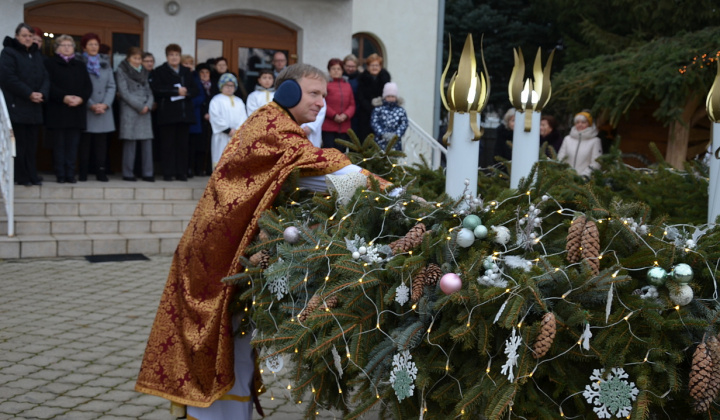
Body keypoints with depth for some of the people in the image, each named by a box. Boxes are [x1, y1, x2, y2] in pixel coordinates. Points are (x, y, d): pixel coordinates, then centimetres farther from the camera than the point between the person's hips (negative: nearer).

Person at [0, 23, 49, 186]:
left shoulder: (36, 54, 18)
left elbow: (45, 77, 12)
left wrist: (42, 93, -8)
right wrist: (29, 94, -16)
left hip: (35, 107, 6)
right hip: (16, 106, -6)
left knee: (32, 144, 7)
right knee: (19, 144, -4)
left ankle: (32, 175, 11)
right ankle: (21, 177, 1)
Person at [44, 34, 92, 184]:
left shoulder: (80, 65, 19)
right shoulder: (50, 63, 6)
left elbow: (88, 86, 10)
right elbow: (49, 85, -6)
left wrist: (81, 98, -9)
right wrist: (63, 97, -18)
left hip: (77, 110, 3)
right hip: (57, 111, -3)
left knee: (73, 144, 1)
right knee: (59, 143, -2)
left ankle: (70, 174, 3)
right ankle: (60, 175, 1)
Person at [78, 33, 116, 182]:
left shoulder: (105, 63, 14)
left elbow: (111, 86, 9)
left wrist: (105, 104, -5)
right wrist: (91, 105, -11)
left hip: (104, 109, 3)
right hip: (86, 109, -3)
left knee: (101, 142, 1)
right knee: (85, 141, -2)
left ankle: (100, 172, 4)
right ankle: (83, 173, 3)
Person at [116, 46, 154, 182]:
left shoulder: (144, 72, 19)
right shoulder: (121, 71, 2)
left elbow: (149, 91, 15)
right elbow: (124, 92, -6)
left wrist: (148, 105, -4)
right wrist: (139, 106, -11)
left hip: (145, 110, 5)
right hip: (129, 110, -5)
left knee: (147, 141, 0)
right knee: (130, 142, -5)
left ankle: (147, 173, 3)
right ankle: (128, 173, 0)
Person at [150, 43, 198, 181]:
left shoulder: (186, 72, 18)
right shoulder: (159, 72, 6)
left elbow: (194, 90, 13)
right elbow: (157, 89, -8)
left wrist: (186, 92, -9)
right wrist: (176, 91, -11)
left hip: (184, 113, 4)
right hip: (167, 113, -3)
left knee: (183, 144, 2)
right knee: (167, 144, -3)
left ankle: (181, 173, 6)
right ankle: (168, 173, 1)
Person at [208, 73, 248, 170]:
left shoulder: (239, 101, 19)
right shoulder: (216, 100, 5)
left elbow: (244, 118, 9)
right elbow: (216, 118, -6)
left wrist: (238, 130, -9)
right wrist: (228, 130, -12)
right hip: (223, 138, -4)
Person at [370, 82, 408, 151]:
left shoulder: (401, 111, 7)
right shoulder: (378, 109, 4)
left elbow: (404, 124, -1)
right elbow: (374, 122, -3)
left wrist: (396, 134, -15)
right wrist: (382, 133, -15)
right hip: (380, 142, -1)